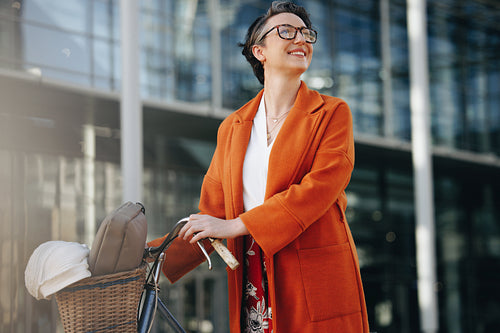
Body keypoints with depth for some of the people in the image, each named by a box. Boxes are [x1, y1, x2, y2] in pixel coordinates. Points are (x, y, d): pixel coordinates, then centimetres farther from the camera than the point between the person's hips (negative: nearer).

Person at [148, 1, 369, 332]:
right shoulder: (233, 127, 14)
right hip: (252, 285, 3)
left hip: (317, 284, -3)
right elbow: (212, 213, 12)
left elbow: (318, 189, -12)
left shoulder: (332, 113, 3)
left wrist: (235, 225, -15)